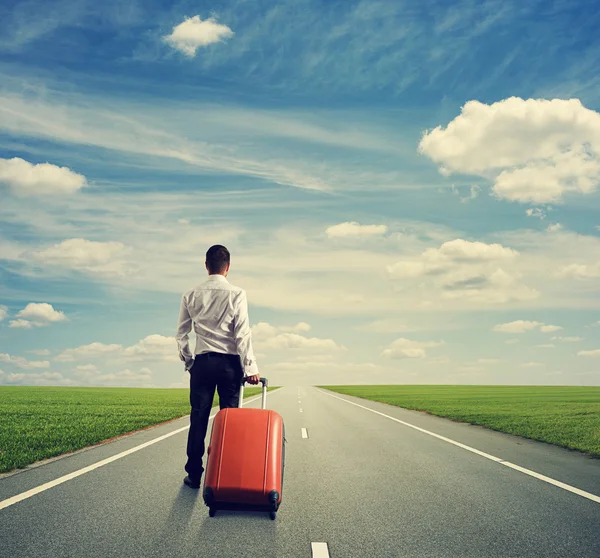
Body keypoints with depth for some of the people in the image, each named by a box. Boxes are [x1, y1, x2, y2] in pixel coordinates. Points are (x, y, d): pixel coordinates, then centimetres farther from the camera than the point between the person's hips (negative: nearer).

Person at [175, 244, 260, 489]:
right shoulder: (237, 294, -5)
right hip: (229, 363, -2)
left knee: (198, 419, 7)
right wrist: (250, 368, -7)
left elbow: (181, 334, 7)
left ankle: (194, 475, 12)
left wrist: (188, 362, 18)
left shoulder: (191, 295, 4)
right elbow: (242, 333, -10)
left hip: (202, 362, 2)